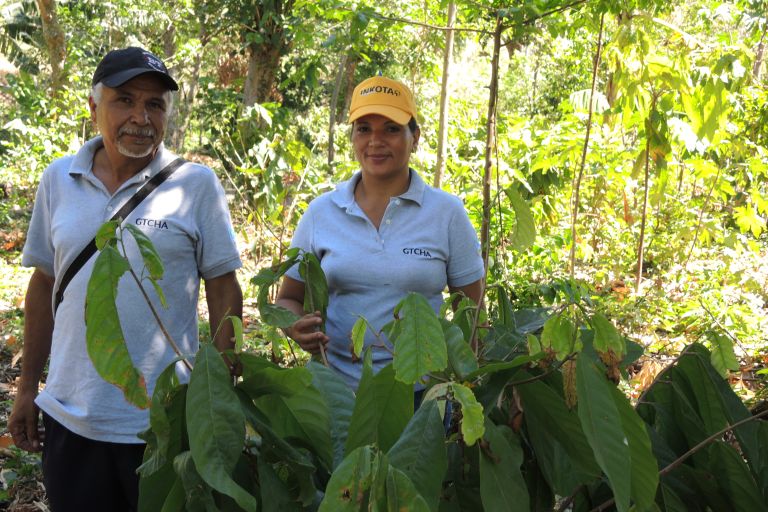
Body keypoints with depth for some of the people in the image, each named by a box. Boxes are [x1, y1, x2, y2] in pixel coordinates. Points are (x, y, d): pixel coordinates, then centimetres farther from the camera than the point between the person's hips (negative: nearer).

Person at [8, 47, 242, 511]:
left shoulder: (197, 184, -6)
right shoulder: (58, 180, 4)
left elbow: (223, 289, -3)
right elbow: (44, 284, 12)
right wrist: (28, 388, 13)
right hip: (69, 419, 3)